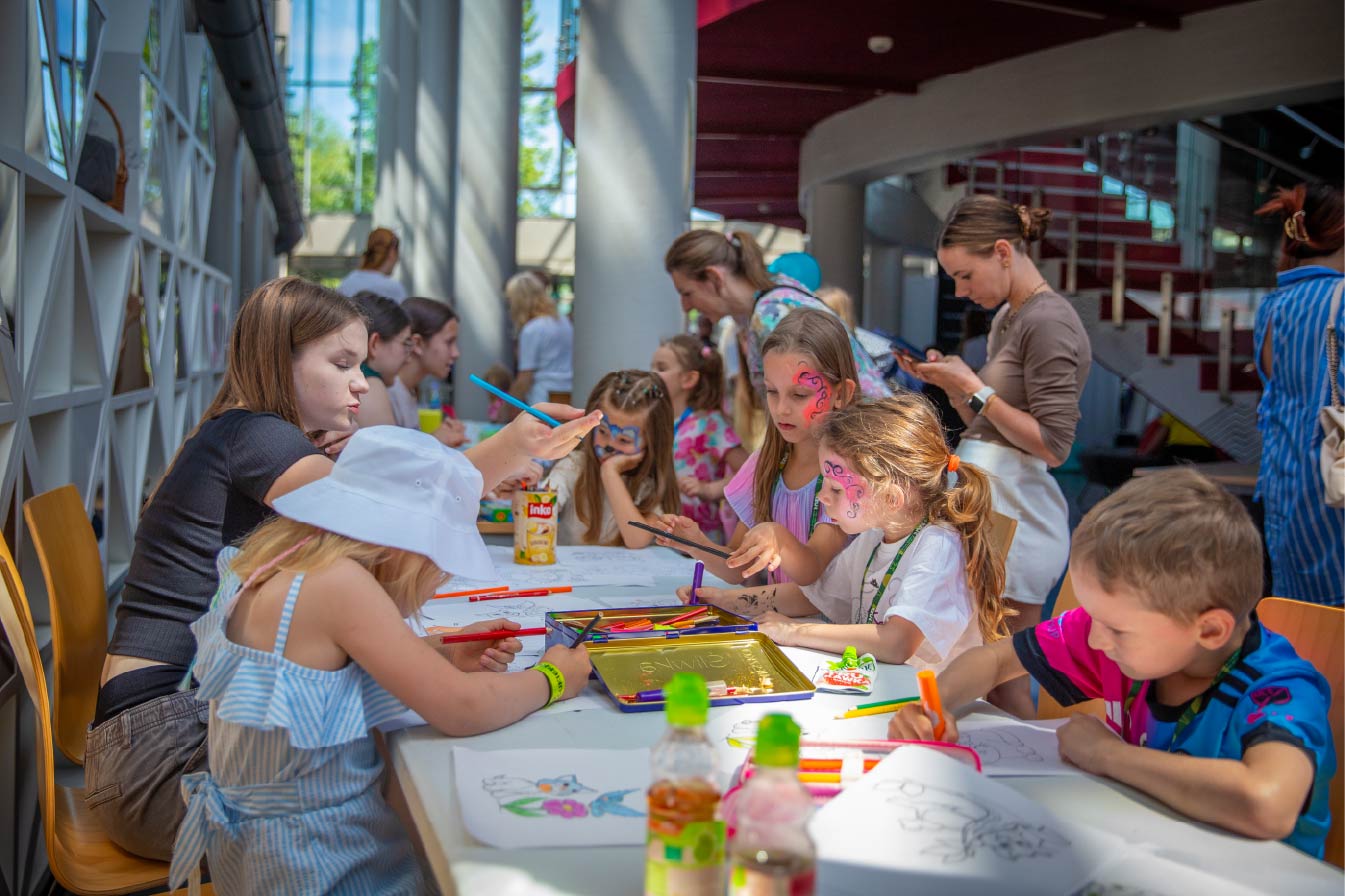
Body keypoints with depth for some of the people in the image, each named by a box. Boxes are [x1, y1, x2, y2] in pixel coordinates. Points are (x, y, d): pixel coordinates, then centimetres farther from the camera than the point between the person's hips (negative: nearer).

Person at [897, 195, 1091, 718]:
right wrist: (949, 382, 6)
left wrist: (972, 387, -14)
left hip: (1015, 524, -9)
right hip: (983, 512, 9)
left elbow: (1053, 445, -16)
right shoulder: (1007, 317, 17)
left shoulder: (1049, 323, -12)